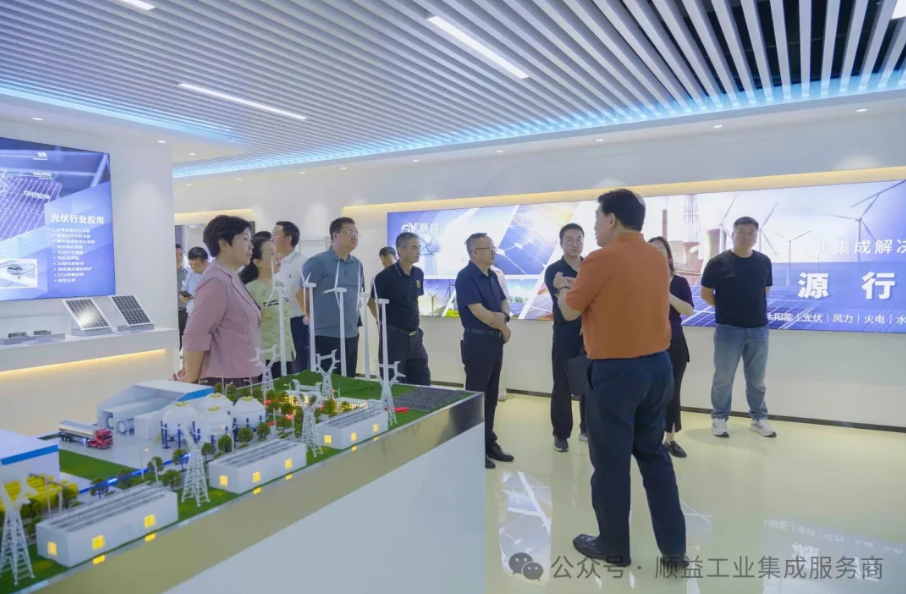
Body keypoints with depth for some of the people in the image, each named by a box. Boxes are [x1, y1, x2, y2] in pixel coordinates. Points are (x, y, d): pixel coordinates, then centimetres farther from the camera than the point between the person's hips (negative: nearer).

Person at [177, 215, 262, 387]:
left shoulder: (231, 278, 13)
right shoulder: (217, 281, -16)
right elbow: (196, 334, -18)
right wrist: (191, 379, -10)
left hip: (241, 378, 9)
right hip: (225, 381, -9)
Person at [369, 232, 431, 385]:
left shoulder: (419, 274, 5)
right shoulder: (385, 276, -15)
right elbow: (372, 303, -6)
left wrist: (415, 325, 14)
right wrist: (385, 325, 1)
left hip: (415, 336, 6)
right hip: (393, 336, -6)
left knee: (423, 383, 11)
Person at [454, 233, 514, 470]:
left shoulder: (492, 276, 13)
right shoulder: (466, 277, -13)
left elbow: (504, 303, 16)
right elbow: (479, 312, -19)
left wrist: (503, 315, -8)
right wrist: (502, 328, -5)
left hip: (495, 340, 8)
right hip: (478, 341, -8)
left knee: (491, 395, 13)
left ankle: (489, 443, 23)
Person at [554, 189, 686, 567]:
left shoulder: (602, 260, -15)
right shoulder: (658, 258, 6)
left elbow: (570, 312, -4)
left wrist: (563, 287, 16)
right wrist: (580, 285, 24)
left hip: (616, 371, -7)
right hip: (657, 366, 7)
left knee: (611, 462, 7)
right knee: (654, 455, 18)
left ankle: (613, 547, 22)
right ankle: (674, 547, 24)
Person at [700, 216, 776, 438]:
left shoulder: (764, 261, 3)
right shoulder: (718, 262, -9)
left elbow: (765, 290, 17)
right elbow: (705, 293, -2)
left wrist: (754, 306, 8)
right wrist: (725, 308, 3)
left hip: (759, 329, 4)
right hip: (728, 329, -3)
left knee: (757, 378, 14)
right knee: (723, 378, 4)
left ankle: (759, 418, 27)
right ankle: (719, 418, 17)